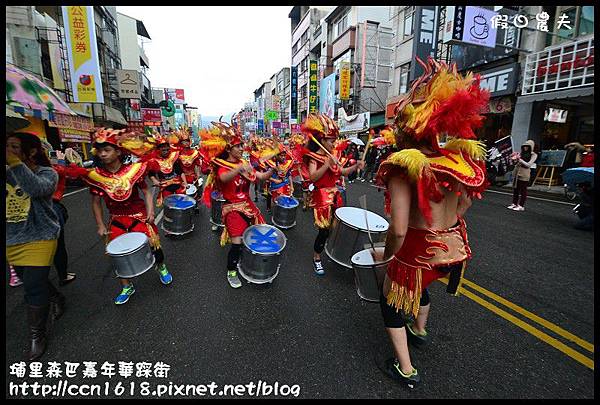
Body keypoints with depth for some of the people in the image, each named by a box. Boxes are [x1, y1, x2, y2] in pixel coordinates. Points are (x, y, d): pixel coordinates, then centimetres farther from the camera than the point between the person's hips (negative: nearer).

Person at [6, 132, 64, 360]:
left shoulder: (47, 172, -9)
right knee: (31, 282, 20)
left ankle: (37, 336, 15)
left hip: (39, 239, -6)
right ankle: (57, 300, 47)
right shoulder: (7, 172, 4)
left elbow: (37, 189, -30)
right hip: (11, 241, 6)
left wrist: (14, 162, -34)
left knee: (33, 289, -2)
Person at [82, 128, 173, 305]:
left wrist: (150, 212, -16)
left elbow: (146, 191, -4)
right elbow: (96, 202, 3)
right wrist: (100, 226, -2)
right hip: (116, 220, 2)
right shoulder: (95, 175, -7)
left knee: (153, 245, -1)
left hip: (139, 216, -2)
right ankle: (127, 287, 29)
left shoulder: (133, 169, -13)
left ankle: (161, 268, 33)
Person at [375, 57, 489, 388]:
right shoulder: (455, 157, -2)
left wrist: (386, 255, -9)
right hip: (455, 247, 7)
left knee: (391, 299, 20)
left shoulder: (404, 167, -24)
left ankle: (406, 370, 30)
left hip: (420, 250, -7)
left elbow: (399, 229, -28)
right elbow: (465, 204, 10)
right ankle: (420, 330, 60)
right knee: (417, 283, 36)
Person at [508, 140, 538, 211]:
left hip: (524, 175, -5)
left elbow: (528, 165, -13)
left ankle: (521, 206, 3)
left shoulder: (533, 155, -3)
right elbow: (515, 163, 14)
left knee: (523, 190, -1)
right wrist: (515, 159, -6)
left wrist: (520, 160, -19)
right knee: (515, 189, 10)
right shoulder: (522, 153, 10)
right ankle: (514, 204, 19)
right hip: (516, 173, 5)